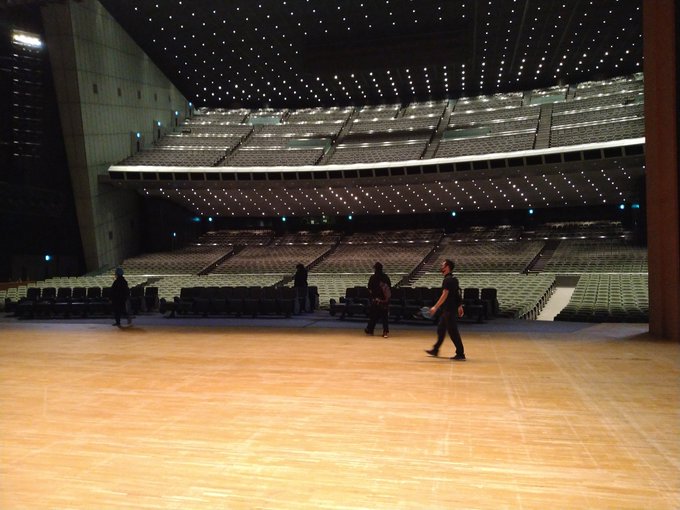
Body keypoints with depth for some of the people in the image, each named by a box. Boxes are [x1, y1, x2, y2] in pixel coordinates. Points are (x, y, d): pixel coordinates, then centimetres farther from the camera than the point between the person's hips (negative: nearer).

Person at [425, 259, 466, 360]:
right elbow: (458, 294, 18)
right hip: (447, 310, 10)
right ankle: (435, 350, 27)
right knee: (440, 329, 17)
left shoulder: (448, 280, -16)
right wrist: (459, 306, 22)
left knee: (453, 332, -5)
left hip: (449, 310, -10)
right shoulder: (453, 279, 13)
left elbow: (444, 295, -23)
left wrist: (435, 307, -24)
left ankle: (460, 354, -1)